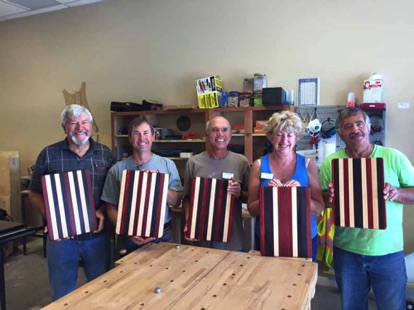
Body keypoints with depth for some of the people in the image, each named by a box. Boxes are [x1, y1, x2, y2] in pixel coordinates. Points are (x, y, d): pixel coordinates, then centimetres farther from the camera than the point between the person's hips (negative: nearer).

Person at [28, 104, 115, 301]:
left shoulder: (105, 154, 2)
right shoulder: (48, 154, -2)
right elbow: (34, 193, 2)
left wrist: (104, 211, -13)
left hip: (97, 235, 1)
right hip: (61, 235, -1)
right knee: (62, 295, 16)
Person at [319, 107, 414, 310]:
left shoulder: (394, 157, -4)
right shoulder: (330, 162, -2)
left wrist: (397, 193, -20)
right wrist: (329, 197, -19)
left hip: (388, 252, -1)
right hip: (346, 252, 1)